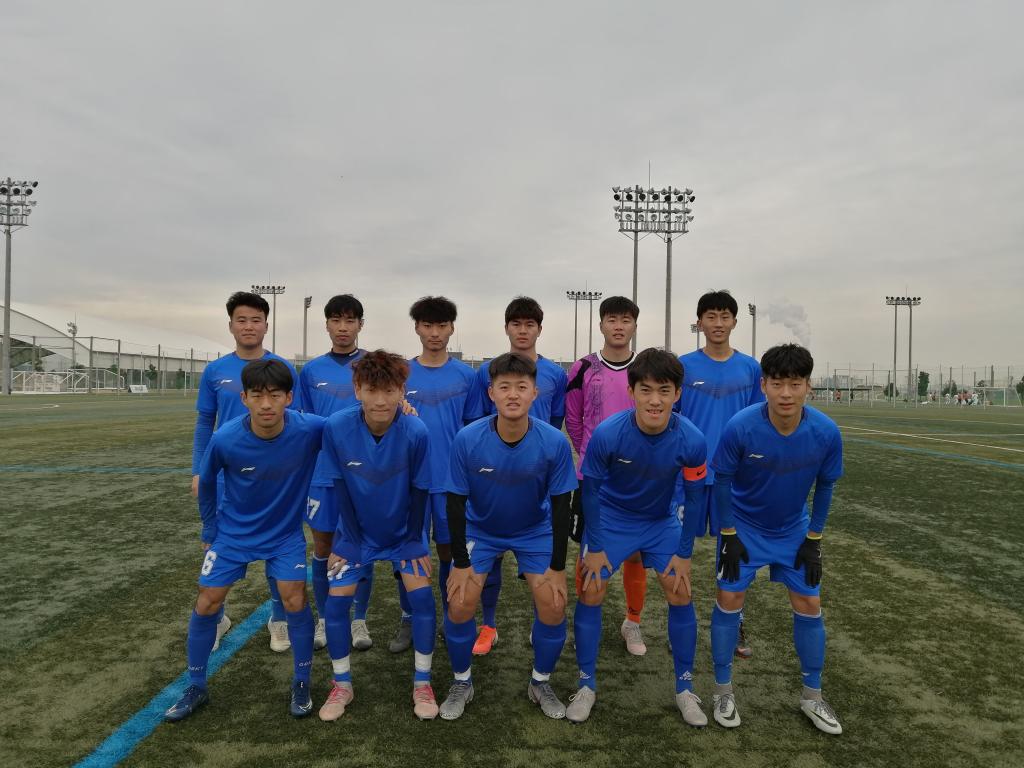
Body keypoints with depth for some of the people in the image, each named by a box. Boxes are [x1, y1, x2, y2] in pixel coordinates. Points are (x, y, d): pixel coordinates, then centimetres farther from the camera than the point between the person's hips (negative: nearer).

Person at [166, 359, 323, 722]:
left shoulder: (311, 430, -29)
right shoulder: (225, 439, -26)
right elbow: (207, 483, -4)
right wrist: (209, 532, 6)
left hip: (286, 532, -1)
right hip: (233, 532, 1)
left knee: (295, 600, -9)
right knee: (207, 603, 3)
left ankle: (302, 684, 14)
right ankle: (196, 688, 26)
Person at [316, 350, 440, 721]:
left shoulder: (416, 431, -27)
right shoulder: (336, 427, -25)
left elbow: (419, 489, -14)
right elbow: (339, 486, -12)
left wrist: (413, 539, -9)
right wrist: (350, 539, -9)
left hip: (404, 531, -1)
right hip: (356, 531, 1)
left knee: (421, 593, -10)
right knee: (337, 597, -4)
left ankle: (422, 683, 11)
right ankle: (342, 684, 18)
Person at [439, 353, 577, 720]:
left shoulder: (555, 442, -26)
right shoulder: (467, 440, -27)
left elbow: (560, 505, -15)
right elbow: (456, 502, -16)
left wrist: (556, 567, -11)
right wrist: (461, 563, -13)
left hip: (535, 530, 0)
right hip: (480, 529, 0)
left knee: (553, 607, -9)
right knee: (460, 606, -11)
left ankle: (540, 682, 20)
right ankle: (462, 683, 18)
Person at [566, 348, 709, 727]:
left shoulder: (691, 440, -26)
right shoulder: (607, 433, -30)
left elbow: (694, 498, -10)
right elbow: (590, 489, -15)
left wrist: (684, 554, -6)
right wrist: (595, 547, -10)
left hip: (662, 521, 1)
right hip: (610, 518, -1)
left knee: (680, 594, -1)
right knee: (591, 592, -5)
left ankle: (685, 688, 20)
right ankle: (587, 684, 15)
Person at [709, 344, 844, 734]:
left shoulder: (826, 432, -22)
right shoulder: (740, 427, -29)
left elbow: (825, 486, -5)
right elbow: (722, 480, -14)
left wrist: (813, 539, -2)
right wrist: (728, 535, -11)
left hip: (793, 530, 2)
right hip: (744, 526, -2)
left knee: (809, 605, 5)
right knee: (729, 599, -1)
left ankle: (812, 696, 26)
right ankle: (723, 690, 18)